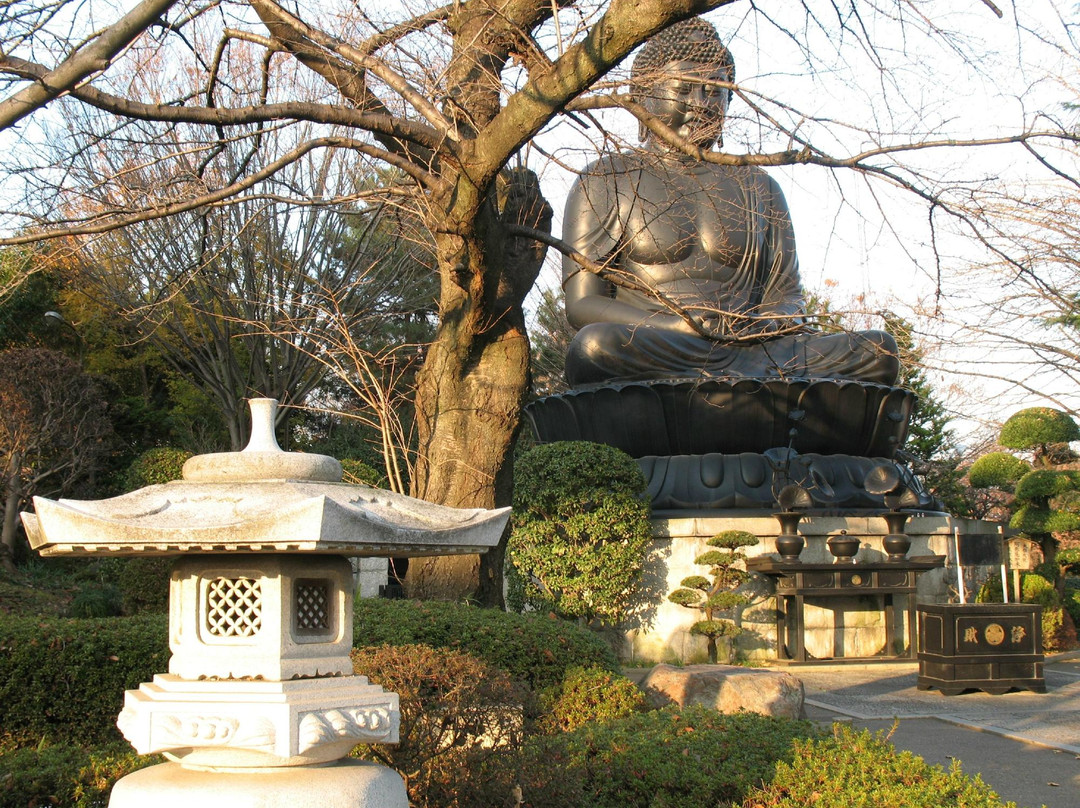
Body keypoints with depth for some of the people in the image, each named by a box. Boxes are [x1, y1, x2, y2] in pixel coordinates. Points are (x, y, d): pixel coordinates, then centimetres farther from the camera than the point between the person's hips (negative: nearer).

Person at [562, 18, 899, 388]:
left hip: (751, 351, 3)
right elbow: (582, 303, 1)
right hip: (649, 359, -3)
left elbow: (786, 292, 19)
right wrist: (690, 327, -15)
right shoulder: (606, 181, 12)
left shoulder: (758, 188, 24)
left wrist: (782, 318, -9)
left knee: (878, 351, -21)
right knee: (594, 346, -39)